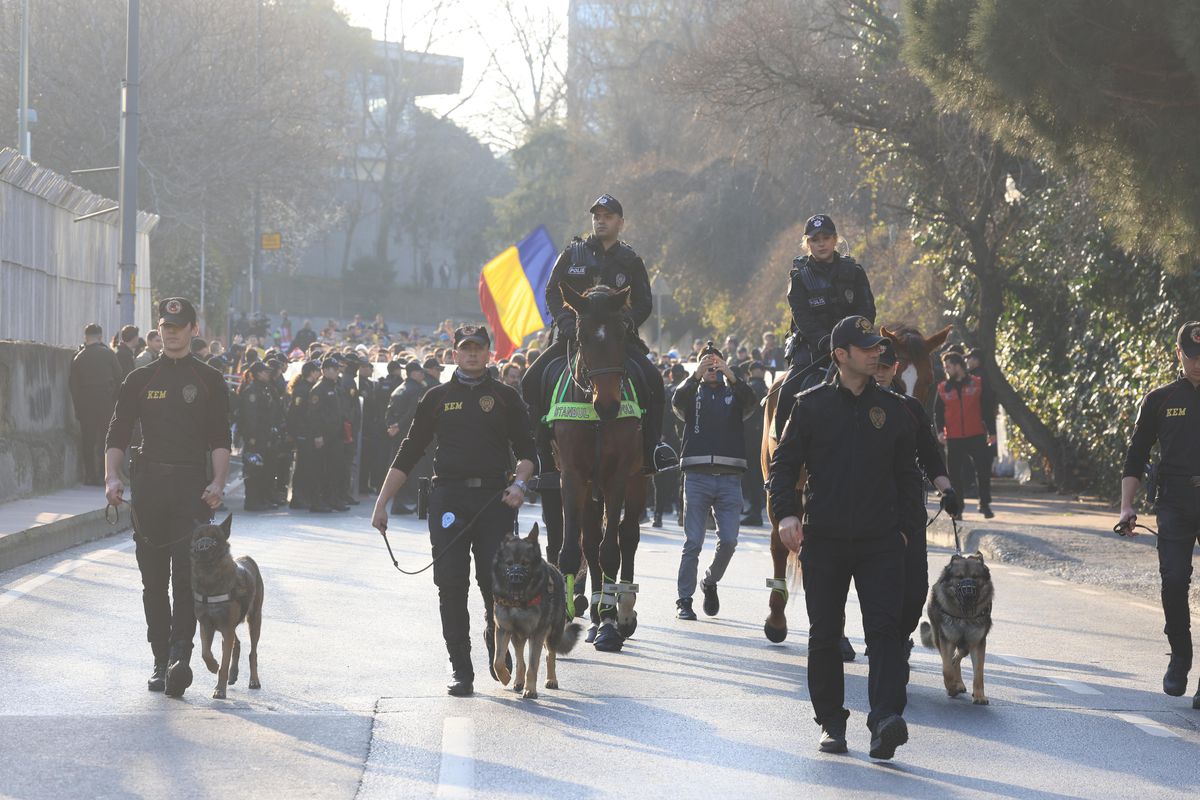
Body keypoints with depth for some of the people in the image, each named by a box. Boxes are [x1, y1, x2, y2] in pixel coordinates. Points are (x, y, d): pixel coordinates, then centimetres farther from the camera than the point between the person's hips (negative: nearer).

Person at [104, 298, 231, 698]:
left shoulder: (210, 381, 7)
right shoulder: (139, 380, 12)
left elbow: (220, 440, 1)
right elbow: (117, 434, 7)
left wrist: (218, 482, -15)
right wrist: (112, 477, -10)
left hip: (193, 485, -3)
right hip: (148, 485, 3)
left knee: (187, 576, -13)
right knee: (154, 579, 5)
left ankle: (180, 657, -20)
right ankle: (161, 662, 12)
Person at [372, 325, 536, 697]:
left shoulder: (505, 397, 11)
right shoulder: (437, 398, 12)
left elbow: (526, 449, 10)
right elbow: (408, 454, 12)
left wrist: (519, 483, -10)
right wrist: (382, 503, 8)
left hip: (494, 498, -1)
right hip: (448, 497, 1)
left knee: (497, 582, -5)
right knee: (451, 584, -4)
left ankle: (497, 649, 22)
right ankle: (460, 667, 4)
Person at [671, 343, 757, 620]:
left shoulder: (733, 393, 15)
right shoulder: (693, 393, 14)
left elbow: (751, 404, -7)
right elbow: (677, 401, -9)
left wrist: (732, 377, -20)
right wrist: (696, 376, -23)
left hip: (729, 477, 1)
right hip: (697, 475, -1)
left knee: (729, 541, -3)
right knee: (693, 542, -4)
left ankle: (710, 582, 22)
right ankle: (684, 600, 1)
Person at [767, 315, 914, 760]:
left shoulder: (892, 409, 8)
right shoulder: (812, 405, 2)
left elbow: (905, 472, 16)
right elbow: (784, 463, 2)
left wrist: (902, 525, 13)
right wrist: (786, 512, -13)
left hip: (880, 540, 1)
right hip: (823, 539, -1)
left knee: (884, 630, -12)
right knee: (824, 635, 6)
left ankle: (885, 718, -20)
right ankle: (831, 723, 16)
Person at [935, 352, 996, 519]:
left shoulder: (977, 384, 3)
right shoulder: (943, 388, 7)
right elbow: (938, 412, 10)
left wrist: (991, 431, 1)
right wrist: (940, 431, -6)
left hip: (977, 436, -1)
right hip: (953, 439, 1)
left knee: (983, 469, -2)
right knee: (955, 474, 2)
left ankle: (985, 504, 11)